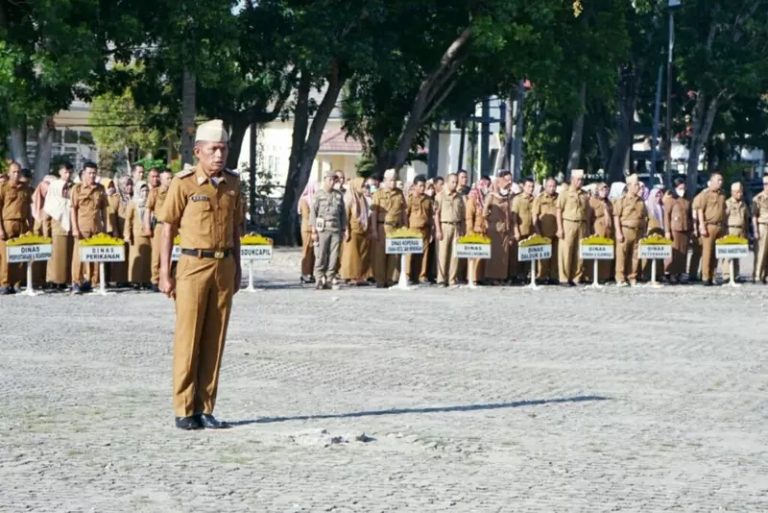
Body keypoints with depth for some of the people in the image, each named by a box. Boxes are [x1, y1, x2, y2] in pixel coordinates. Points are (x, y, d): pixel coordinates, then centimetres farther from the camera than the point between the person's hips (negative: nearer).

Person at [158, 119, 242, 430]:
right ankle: (184, 410, 5)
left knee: (214, 340, 5)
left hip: (224, 266, 4)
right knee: (188, 340, -1)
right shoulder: (184, 183, -5)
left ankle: (205, 409, 11)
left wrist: (237, 269, 14)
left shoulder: (232, 183, 9)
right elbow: (168, 229, -3)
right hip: (194, 265, -4)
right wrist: (165, 274, -7)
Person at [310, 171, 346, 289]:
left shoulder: (339, 195, 11)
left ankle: (330, 279, 6)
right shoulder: (318, 195, 2)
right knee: (320, 256, -5)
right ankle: (319, 280, 0)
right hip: (322, 229, -3)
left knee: (333, 256, 0)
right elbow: (313, 212, 0)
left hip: (336, 230, 3)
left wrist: (344, 229, 10)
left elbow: (343, 213, 15)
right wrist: (314, 230, -5)